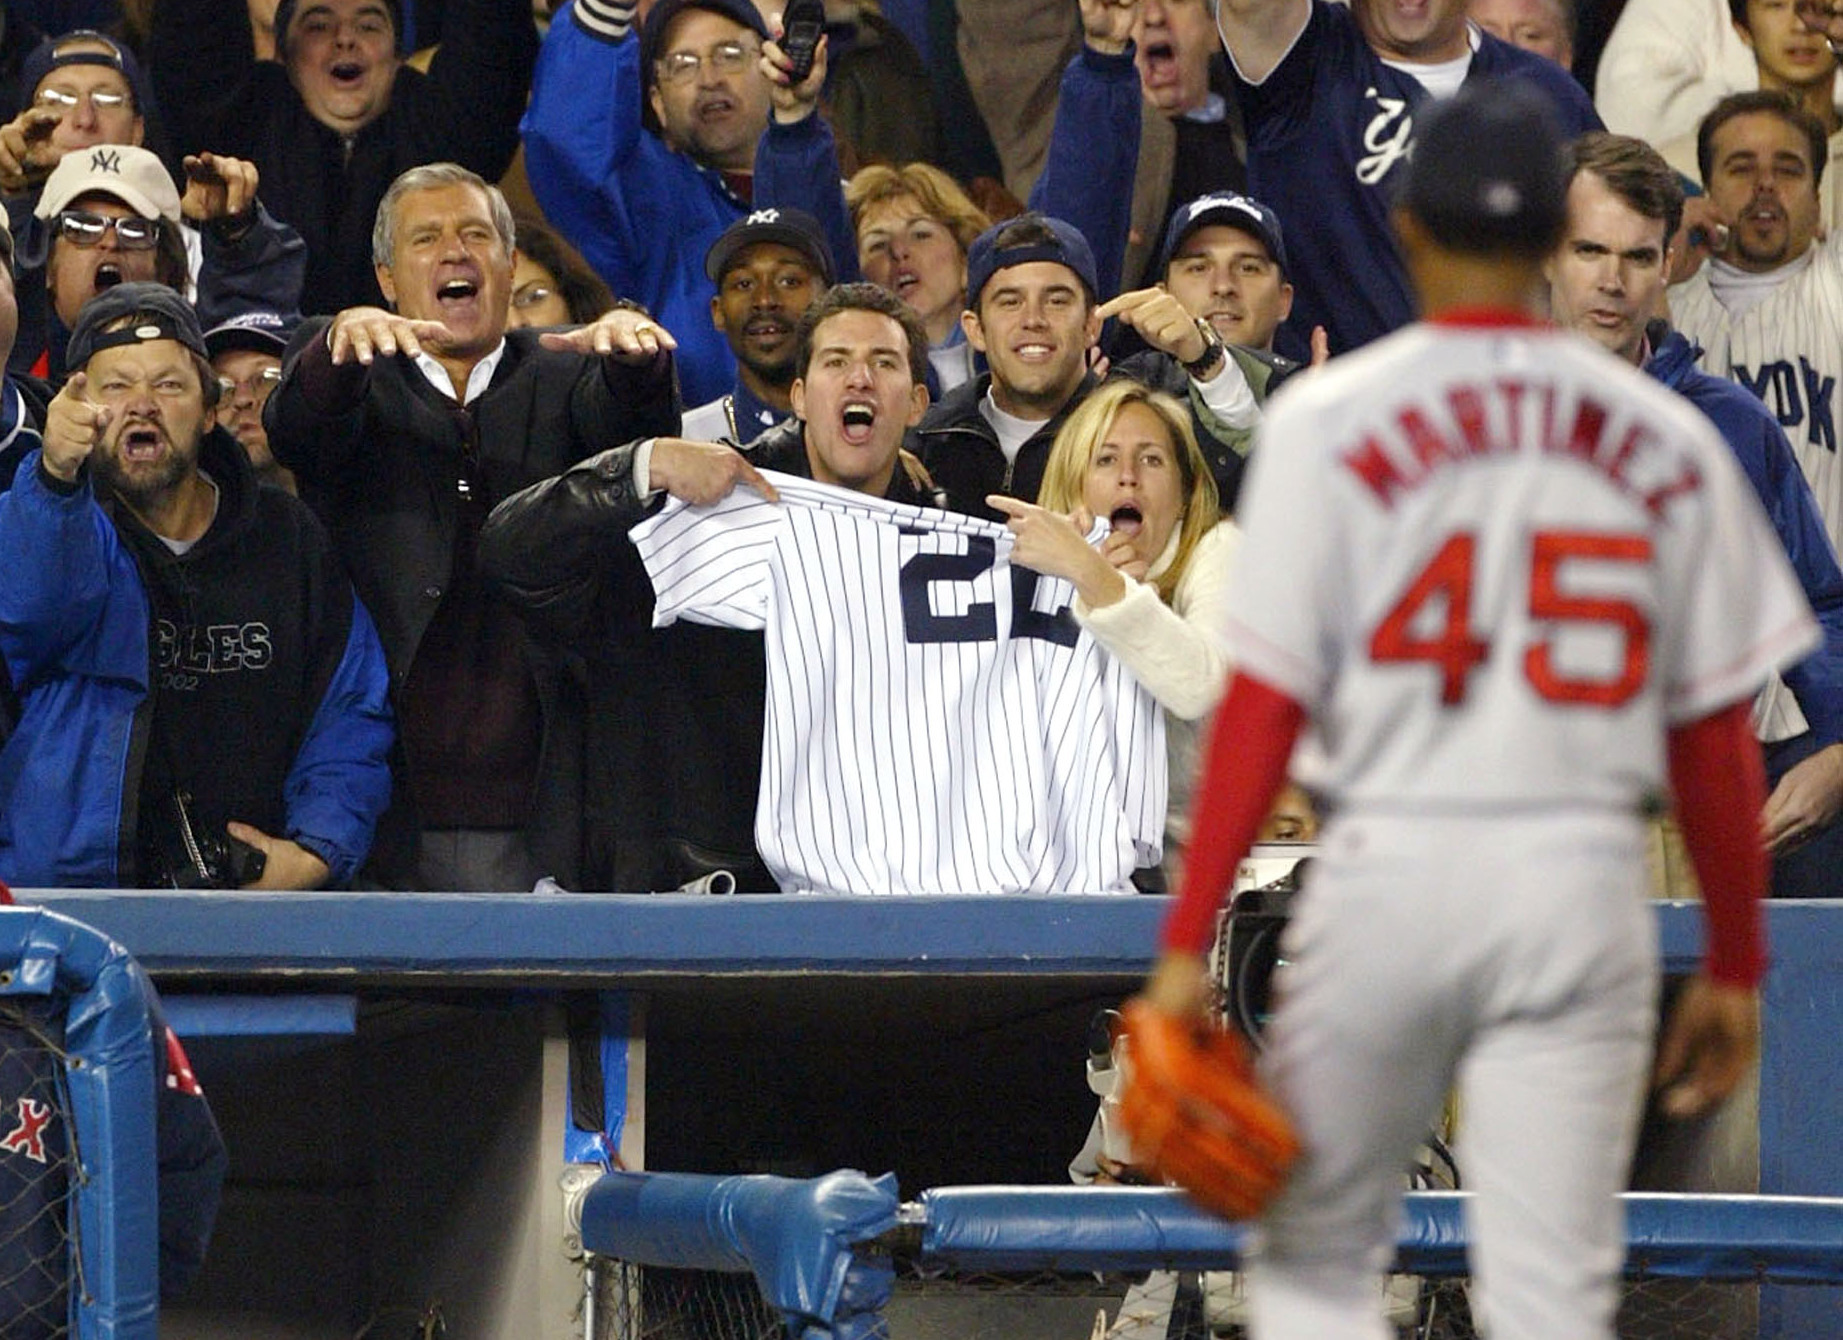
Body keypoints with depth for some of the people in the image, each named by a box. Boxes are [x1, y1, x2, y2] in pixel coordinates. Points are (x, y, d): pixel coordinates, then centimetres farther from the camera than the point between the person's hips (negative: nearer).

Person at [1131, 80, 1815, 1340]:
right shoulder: (1663, 439, 5)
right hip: (1585, 881, 1)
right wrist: (1733, 963, 15)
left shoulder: (1334, 417, -2)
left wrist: (1187, 943, -5)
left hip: (1391, 863, -1)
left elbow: (1266, 702, -7)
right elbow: (1716, 731, 7)